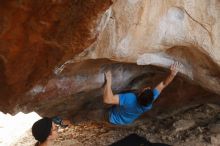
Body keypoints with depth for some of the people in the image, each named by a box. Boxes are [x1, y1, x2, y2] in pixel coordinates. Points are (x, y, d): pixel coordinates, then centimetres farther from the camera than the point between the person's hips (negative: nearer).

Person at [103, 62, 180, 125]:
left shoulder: (129, 99, -50)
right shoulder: (150, 100, -33)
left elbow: (107, 99, -58)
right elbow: (163, 84, -24)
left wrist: (108, 81, -56)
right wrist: (172, 74, -38)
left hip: (114, 119, -5)